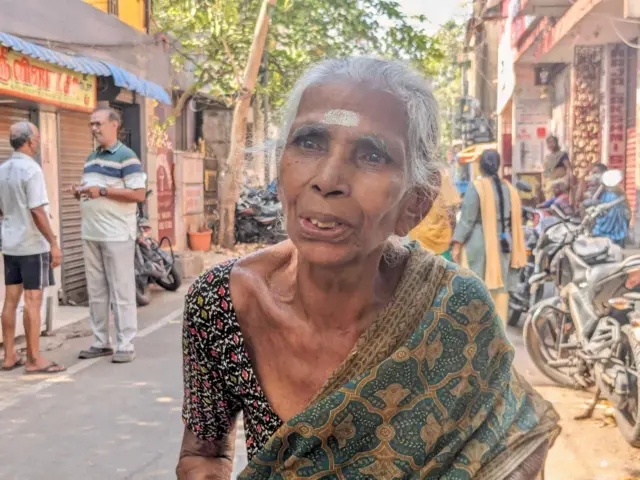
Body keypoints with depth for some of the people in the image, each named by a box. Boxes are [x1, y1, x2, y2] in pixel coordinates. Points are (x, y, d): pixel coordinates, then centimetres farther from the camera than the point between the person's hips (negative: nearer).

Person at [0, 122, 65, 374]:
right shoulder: (31, 170, -16)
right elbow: (37, 212, -20)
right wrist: (54, 244, -17)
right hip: (33, 245, -8)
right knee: (33, 300, -4)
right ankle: (34, 359, 1)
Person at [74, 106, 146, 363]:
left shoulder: (126, 157, -8)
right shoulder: (91, 158, 17)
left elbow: (139, 194, -15)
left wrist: (103, 191, -19)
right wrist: (80, 193, 4)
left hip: (117, 235, -8)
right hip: (90, 234, 8)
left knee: (121, 292, -2)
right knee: (96, 291, 11)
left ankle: (125, 345, 3)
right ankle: (100, 342, 20)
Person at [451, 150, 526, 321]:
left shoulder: (476, 187, -9)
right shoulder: (510, 189, 7)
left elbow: (467, 218, -13)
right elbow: (515, 220, 11)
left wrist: (457, 244, -9)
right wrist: (515, 251, 18)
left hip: (480, 244, -5)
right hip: (503, 244, 5)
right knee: (501, 287, 8)